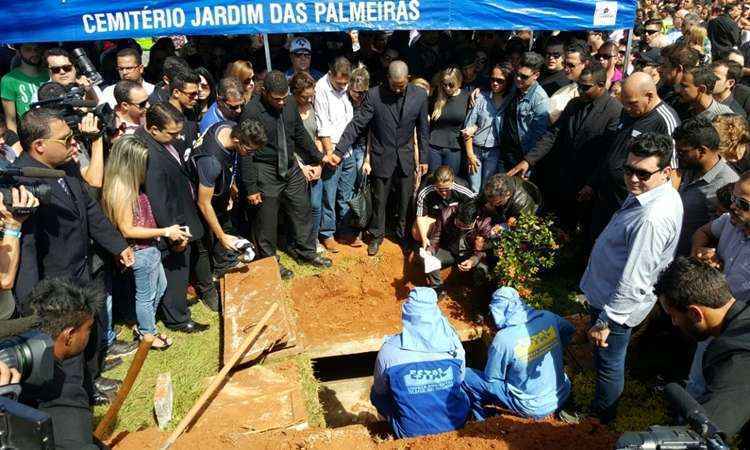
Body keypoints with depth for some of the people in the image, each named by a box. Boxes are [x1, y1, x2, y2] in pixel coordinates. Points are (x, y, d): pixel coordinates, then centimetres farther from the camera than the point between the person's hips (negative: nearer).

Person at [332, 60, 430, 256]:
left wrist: (423, 159, 4)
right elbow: (356, 124, -14)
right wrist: (339, 151, -19)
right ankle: (376, 235, 31)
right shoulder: (374, 95, -13)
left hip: (406, 158, 2)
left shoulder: (419, 96, -5)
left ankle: (403, 234, 36)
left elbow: (423, 129, 2)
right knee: (379, 201, 11)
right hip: (382, 158, -2)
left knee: (405, 200, 14)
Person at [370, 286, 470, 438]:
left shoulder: (389, 350, -20)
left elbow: (380, 391, -3)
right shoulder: (453, 343, -14)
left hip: (411, 431, -2)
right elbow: (460, 380, 5)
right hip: (455, 423, 2)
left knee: (375, 394, 22)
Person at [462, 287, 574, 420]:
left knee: (466, 376, 2)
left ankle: (484, 423, 22)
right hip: (563, 395, 6)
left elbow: (491, 378, -11)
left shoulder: (503, 339, -26)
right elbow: (570, 331, 10)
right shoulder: (548, 317, -13)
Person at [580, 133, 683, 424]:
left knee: (609, 364, 15)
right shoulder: (658, 192, -3)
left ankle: (600, 417, 39)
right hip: (605, 290, 9)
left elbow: (633, 283, -32)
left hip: (616, 304, -9)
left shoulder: (653, 219, -35)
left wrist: (605, 321, -23)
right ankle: (602, 403, 53)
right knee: (608, 361, 29)